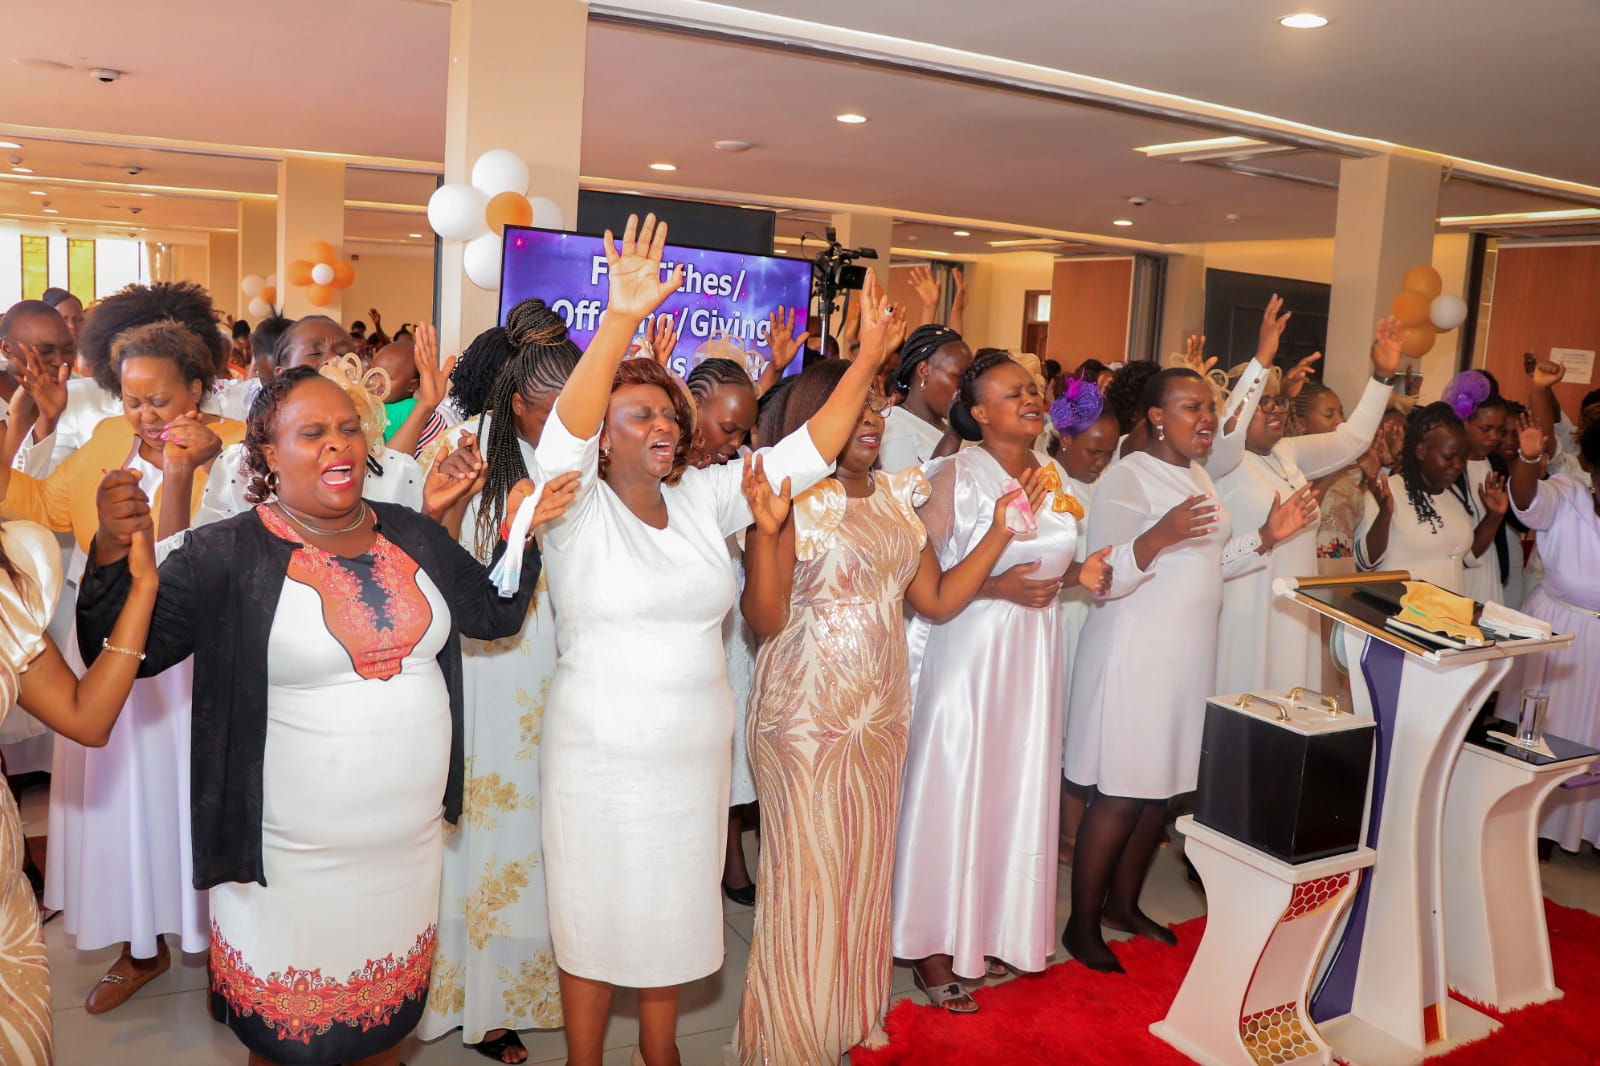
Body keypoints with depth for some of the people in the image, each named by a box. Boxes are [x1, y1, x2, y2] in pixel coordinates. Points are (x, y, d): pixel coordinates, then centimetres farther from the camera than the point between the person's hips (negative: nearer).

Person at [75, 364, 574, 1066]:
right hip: (290, 856, -4)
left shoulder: (412, 535, 3)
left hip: (411, 841, 4)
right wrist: (111, 556, -31)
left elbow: (494, 615, 10)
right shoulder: (226, 555, -11)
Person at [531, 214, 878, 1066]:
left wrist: (870, 355, -9)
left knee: (674, 908, 19)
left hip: (695, 754, 5)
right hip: (600, 759, -4)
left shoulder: (704, 499, 1)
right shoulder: (577, 508, -11)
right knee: (594, 913, 11)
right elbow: (567, 427, -30)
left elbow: (809, 451, -1)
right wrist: (623, 318, -43)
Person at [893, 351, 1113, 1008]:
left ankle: (993, 929, 29)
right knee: (952, 788, 0)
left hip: (1034, 652, 6)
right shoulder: (957, 476, -11)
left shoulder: (1054, 476, 9)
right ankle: (934, 946, 14)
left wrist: (1080, 574, 0)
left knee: (1018, 787, 12)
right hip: (967, 651, -6)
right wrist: (996, 588, -22)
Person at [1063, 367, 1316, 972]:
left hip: (1188, 655, 8)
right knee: (1119, 797, -3)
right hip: (1134, 654, -8)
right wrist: (1157, 537, -37)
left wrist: (1267, 536, 10)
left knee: (1162, 789, 13)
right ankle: (1082, 925, 12)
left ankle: (1123, 904, 30)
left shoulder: (1198, 476, 15)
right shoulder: (1128, 477, -13)